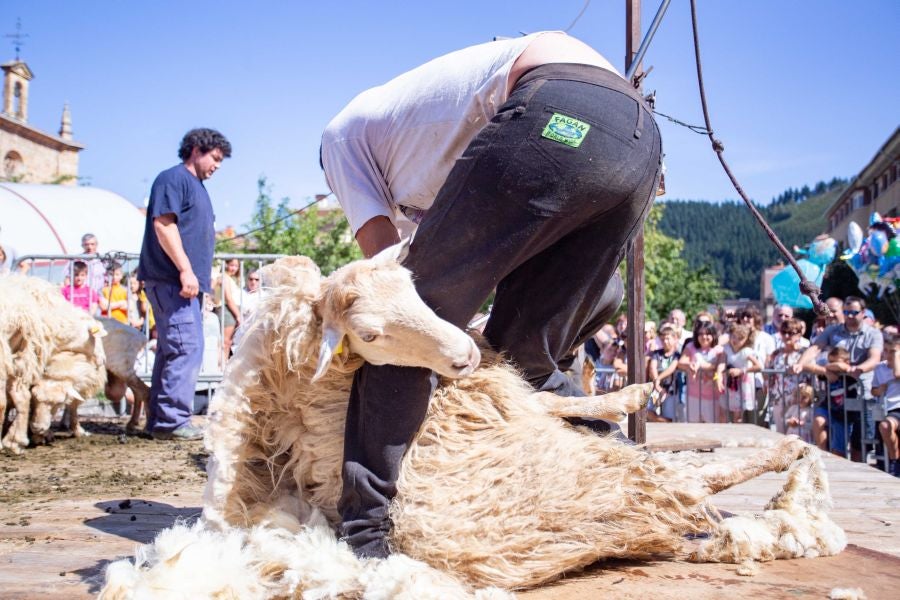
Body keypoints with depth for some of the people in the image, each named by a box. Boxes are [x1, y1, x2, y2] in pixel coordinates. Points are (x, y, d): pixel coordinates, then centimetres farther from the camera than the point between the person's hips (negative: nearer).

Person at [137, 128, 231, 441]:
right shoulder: (173, 179, -6)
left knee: (171, 350, 11)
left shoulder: (196, 186, 24)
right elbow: (163, 224, -17)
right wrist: (185, 270, -22)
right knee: (187, 349, -15)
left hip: (185, 283, 10)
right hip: (171, 280, -10)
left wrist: (198, 276, 24)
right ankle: (172, 421, -14)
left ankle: (159, 420, 15)